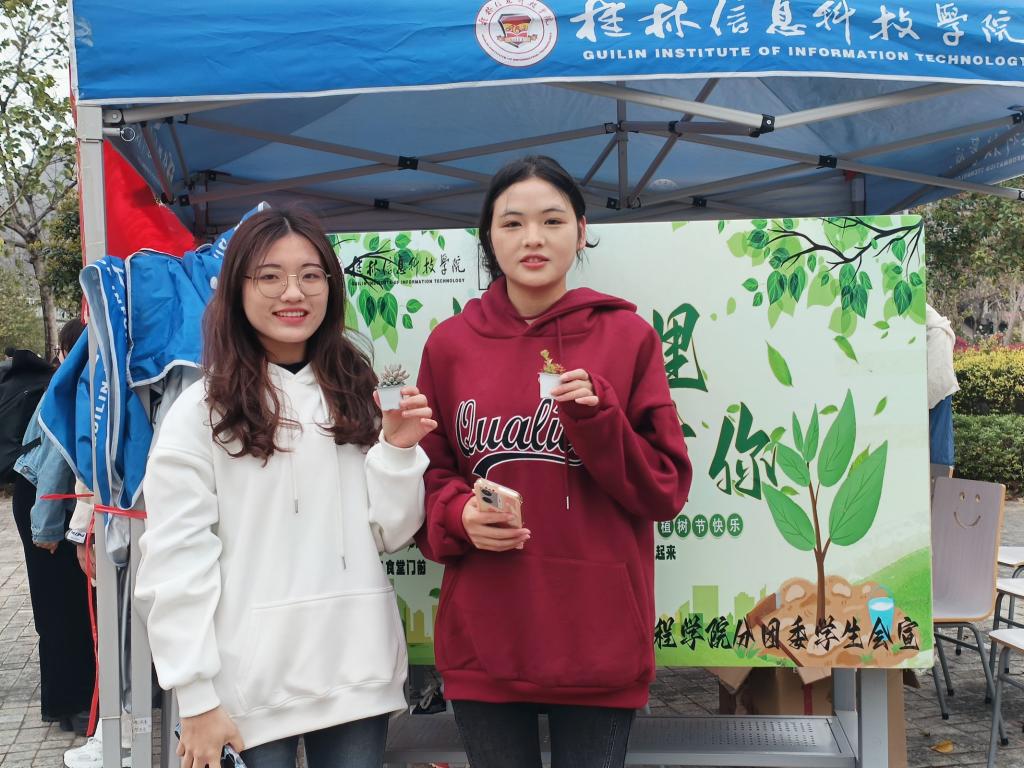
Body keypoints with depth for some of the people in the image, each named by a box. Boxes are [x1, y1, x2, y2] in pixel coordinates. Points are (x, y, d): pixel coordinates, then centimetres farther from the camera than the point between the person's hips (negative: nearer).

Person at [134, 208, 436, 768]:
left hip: (359, 674, 4)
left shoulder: (357, 396, 8)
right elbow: (175, 564, -9)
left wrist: (397, 449, -8)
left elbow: (389, 536, 6)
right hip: (249, 686, -4)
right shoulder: (201, 411, -7)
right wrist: (196, 699, -11)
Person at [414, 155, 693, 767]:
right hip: (484, 640, 2)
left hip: (599, 638, -1)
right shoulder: (450, 344, 4)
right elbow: (429, 475, 11)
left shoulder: (628, 337, 0)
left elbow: (665, 489, -2)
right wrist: (459, 515, -10)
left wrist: (597, 418, -17)